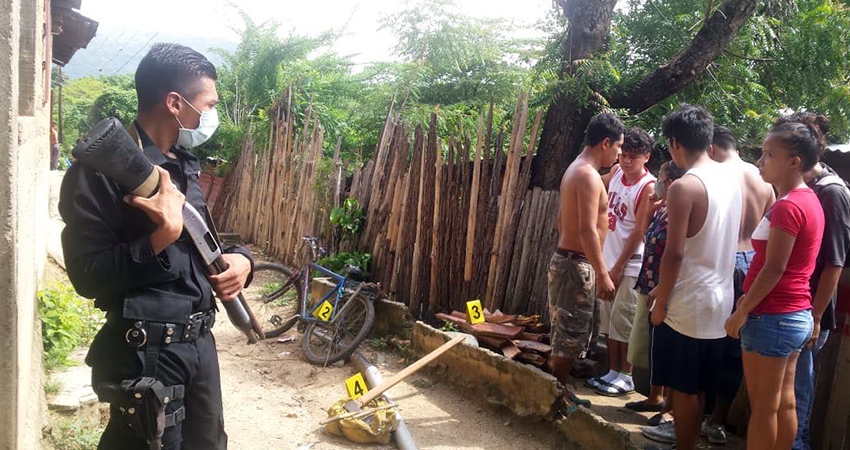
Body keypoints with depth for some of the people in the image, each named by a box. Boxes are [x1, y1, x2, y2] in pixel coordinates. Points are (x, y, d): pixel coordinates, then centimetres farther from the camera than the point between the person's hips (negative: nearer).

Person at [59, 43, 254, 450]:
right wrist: (163, 234, -29)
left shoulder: (184, 163, 10)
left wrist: (238, 258, -2)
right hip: (146, 352, -8)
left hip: (200, 341, 8)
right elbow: (88, 276, -20)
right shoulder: (101, 169, -17)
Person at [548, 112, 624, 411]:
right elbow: (588, 230, -24)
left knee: (566, 333, 17)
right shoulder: (589, 176, -18)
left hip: (565, 258, 10)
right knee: (570, 334, -1)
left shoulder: (575, 170, 13)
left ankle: (562, 392, 27)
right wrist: (603, 275, -21)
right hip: (577, 264, -10)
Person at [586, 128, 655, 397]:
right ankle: (613, 372, 23)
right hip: (609, 259, 7)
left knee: (623, 322, -2)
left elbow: (639, 231, -16)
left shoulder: (648, 187, -16)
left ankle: (626, 378, 11)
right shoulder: (616, 172, 4)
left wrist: (619, 267, -14)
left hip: (630, 264, -7)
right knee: (609, 321, 13)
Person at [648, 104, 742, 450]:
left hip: (688, 305, -8)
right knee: (697, 388, 17)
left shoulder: (684, 186, -18)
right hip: (719, 302, 8)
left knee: (683, 389, 5)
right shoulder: (730, 181, 7)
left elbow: (674, 253, -21)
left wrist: (660, 303, -9)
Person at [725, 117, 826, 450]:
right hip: (797, 314, 9)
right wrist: (750, 300, 17)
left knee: (763, 405, 2)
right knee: (784, 401, 15)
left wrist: (742, 312, -13)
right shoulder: (809, 200, 10)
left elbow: (774, 269, -21)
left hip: (772, 317, -9)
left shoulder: (787, 206, -19)